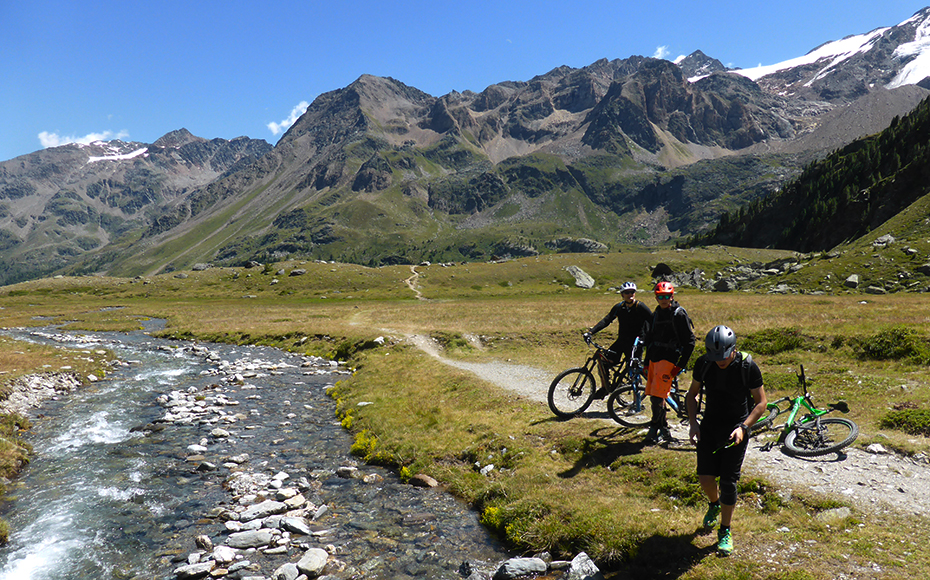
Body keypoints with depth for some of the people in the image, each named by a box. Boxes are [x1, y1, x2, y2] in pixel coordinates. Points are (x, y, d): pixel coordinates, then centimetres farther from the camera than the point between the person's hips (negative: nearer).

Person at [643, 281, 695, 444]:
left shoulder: (679, 314, -6)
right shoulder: (656, 314, 15)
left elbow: (690, 341, -7)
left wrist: (680, 366, -11)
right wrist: (646, 363, 19)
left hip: (668, 358, -7)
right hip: (654, 358, 7)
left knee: (657, 396, -13)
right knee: (653, 395, 6)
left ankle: (655, 429, -2)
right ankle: (663, 428, 19)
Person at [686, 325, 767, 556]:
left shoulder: (748, 367, -16)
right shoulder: (703, 364, -8)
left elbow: (761, 402, -6)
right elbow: (692, 394, 6)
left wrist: (743, 427, -19)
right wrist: (693, 422, -7)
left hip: (735, 429, -2)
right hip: (709, 426, 3)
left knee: (728, 482, -3)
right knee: (705, 478, -2)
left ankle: (725, 531, 16)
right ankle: (714, 504, 34)